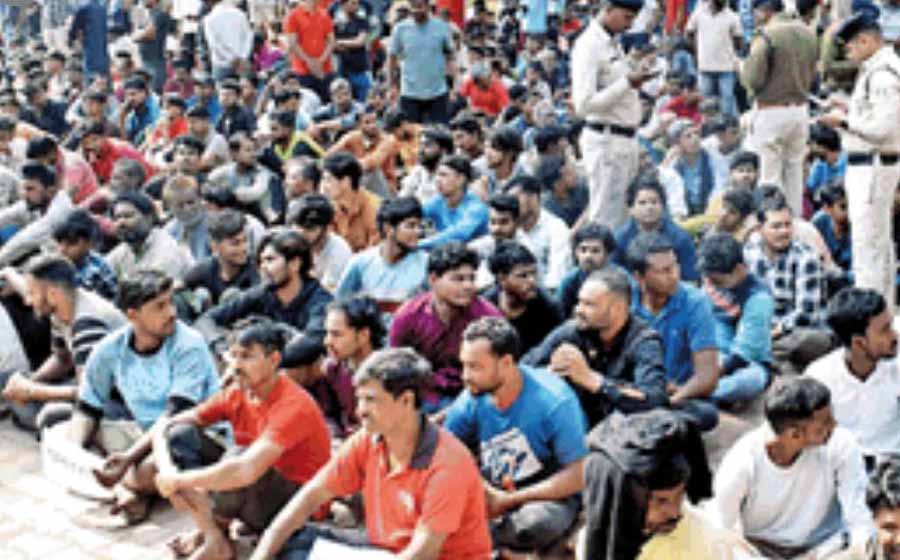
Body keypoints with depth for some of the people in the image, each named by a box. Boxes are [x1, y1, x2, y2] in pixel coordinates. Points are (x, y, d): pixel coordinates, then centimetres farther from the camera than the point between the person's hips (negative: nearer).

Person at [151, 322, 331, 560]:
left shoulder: (293, 406, -25)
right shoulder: (236, 395, -3)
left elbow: (247, 470, -39)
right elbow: (165, 427, -2)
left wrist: (179, 481, -29)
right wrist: (167, 472, -22)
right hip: (248, 498, 7)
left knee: (237, 456, -35)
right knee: (181, 434, -7)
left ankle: (214, 528, -5)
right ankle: (213, 538, -16)